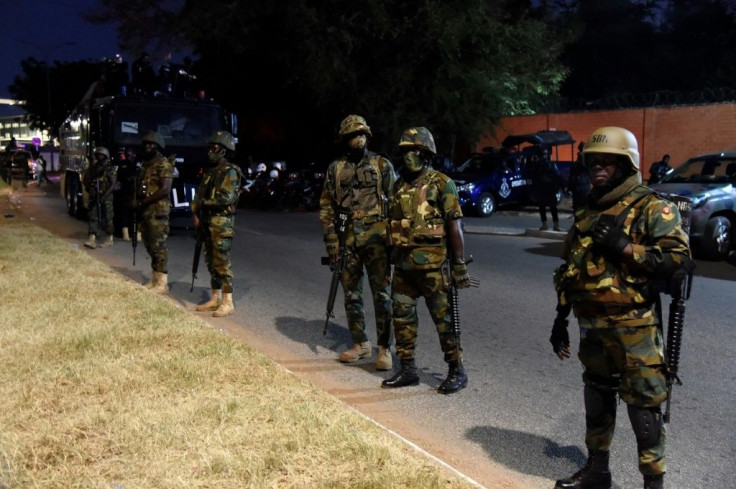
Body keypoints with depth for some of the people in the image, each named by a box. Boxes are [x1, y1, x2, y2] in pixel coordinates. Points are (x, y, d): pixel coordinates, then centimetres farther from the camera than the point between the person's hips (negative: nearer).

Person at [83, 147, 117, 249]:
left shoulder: (111, 168, -4)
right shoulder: (93, 168, 11)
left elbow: (113, 185, -10)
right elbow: (86, 180, 16)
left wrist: (104, 196, -18)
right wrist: (89, 189, -4)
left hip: (106, 197, -4)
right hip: (94, 197, 4)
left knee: (107, 218, 1)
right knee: (93, 217, -4)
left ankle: (109, 239, 12)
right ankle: (92, 239, -9)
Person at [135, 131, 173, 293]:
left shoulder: (164, 164, -9)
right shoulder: (146, 164, 19)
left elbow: (165, 189, -18)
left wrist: (142, 202, -15)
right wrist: (137, 201, 2)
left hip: (158, 210, -9)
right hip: (145, 210, 9)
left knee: (158, 246, -9)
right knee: (149, 245, 11)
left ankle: (162, 283, -6)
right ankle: (155, 280, 18)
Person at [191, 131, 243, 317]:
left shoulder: (230, 172, -10)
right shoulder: (211, 171, 16)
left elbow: (227, 197, -21)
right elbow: (199, 194, 17)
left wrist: (205, 202, -12)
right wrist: (195, 213, 3)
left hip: (222, 224, -9)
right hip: (207, 223, 9)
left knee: (222, 262, -8)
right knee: (211, 262, 12)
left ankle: (228, 302, -4)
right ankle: (215, 298, 20)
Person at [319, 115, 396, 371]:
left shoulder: (382, 164, 4)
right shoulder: (335, 169, 10)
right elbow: (326, 206, 10)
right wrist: (331, 239, 0)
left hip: (377, 238, -3)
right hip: (347, 240, 3)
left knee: (382, 295, -3)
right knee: (351, 294, 9)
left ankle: (384, 348, 5)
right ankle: (361, 344, 23)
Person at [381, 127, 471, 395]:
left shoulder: (441, 184, -6)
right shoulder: (400, 186, 13)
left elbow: (454, 226, -10)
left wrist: (459, 264, -13)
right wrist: (392, 258, 18)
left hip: (431, 263, -7)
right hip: (403, 263, 7)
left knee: (443, 317, 0)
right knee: (402, 315, 9)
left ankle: (457, 371, 12)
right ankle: (408, 369, 21)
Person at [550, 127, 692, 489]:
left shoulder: (651, 207, -7)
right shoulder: (586, 213, 13)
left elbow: (680, 258, -18)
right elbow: (569, 270, 18)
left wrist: (625, 247, -23)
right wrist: (561, 318, 16)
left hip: (633, 328, -7)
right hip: (591, 326, 7)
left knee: (643, 407, -1)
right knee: (596, 399, 17)